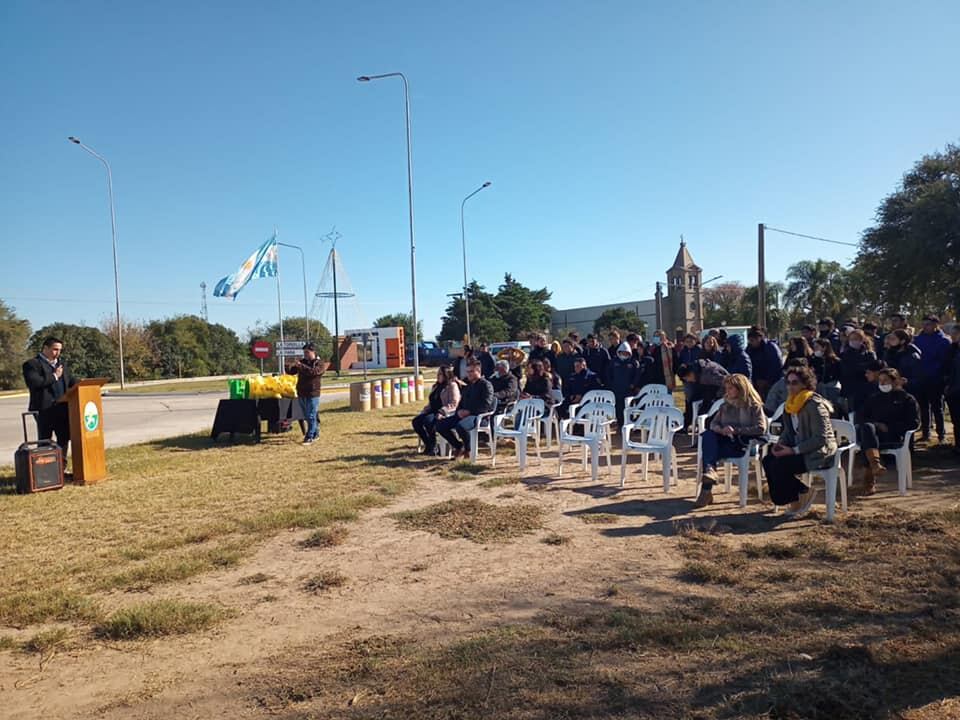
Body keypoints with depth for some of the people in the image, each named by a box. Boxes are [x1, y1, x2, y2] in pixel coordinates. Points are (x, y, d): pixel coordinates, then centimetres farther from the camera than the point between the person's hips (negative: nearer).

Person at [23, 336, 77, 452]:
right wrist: (54, 376, -12)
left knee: (64, 438, 10)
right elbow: (34, 383, -20)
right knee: (45, 441, 2)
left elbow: (72, 380, 17)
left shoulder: (61, 363, 18)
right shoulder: (32, 364, -5)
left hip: (62, 408, 6)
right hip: (44, 409, -6)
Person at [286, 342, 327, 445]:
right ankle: (316, 432, 30)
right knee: (307, 416, 15)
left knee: (311, 416, -5)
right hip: (301, 394, 6)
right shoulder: (302, 361, 11)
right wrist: (289, 367, -14)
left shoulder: (320, 363, -5)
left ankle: (309, 437, -1)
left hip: (312, 394, -6)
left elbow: (314, 372, -25)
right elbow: (291, 372, 9)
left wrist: (301, 366, -32)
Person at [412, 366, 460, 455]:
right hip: (433, 411, 9)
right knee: (415, 421, -11)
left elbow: (453, 403, -16)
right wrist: (424, 411, 8)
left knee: (428, 421, -34)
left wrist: (441, 412, -26)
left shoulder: (452, 385, -5)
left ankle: (433, 447, -17)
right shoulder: (436, 386, 22)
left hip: (446, 414, -9)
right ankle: (428, 444, -2)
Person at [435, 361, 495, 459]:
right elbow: (462, 402, 26)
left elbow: (486, 404, -16)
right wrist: (459, 411, 2)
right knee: (440, 425, -6)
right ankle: (459, 446, 7)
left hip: (479, 415, -8)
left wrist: (469, 411, -21)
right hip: (464, 414, 8)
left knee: (460, 426, -38)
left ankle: (468, 450, -11)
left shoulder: (486, 385, -3)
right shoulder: (468, 386, 23)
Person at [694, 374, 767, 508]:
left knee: (711, 451, -30)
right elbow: (713, 423, 11)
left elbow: (761, 428, -10)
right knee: (708, 434, -28)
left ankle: (706, 490, -32)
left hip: (743, 444, -5)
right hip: (724, 440, 5)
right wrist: (721, 429, -13)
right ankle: (709, 470, -47)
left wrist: (736, 430, -15)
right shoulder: (725, 406, 20)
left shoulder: (754, 406, 2)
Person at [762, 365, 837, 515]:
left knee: (780, 466, -23)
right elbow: (788, 430, 19)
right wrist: (780, 443, -2)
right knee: (768, 461, -10)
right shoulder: (791, 404, 8)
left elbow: (821, 439, -24)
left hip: (819, 452, -8)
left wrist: (794, 450, -25)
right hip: (800, 448, 8)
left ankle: (803, 494, 1)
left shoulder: (814, 405, -20)